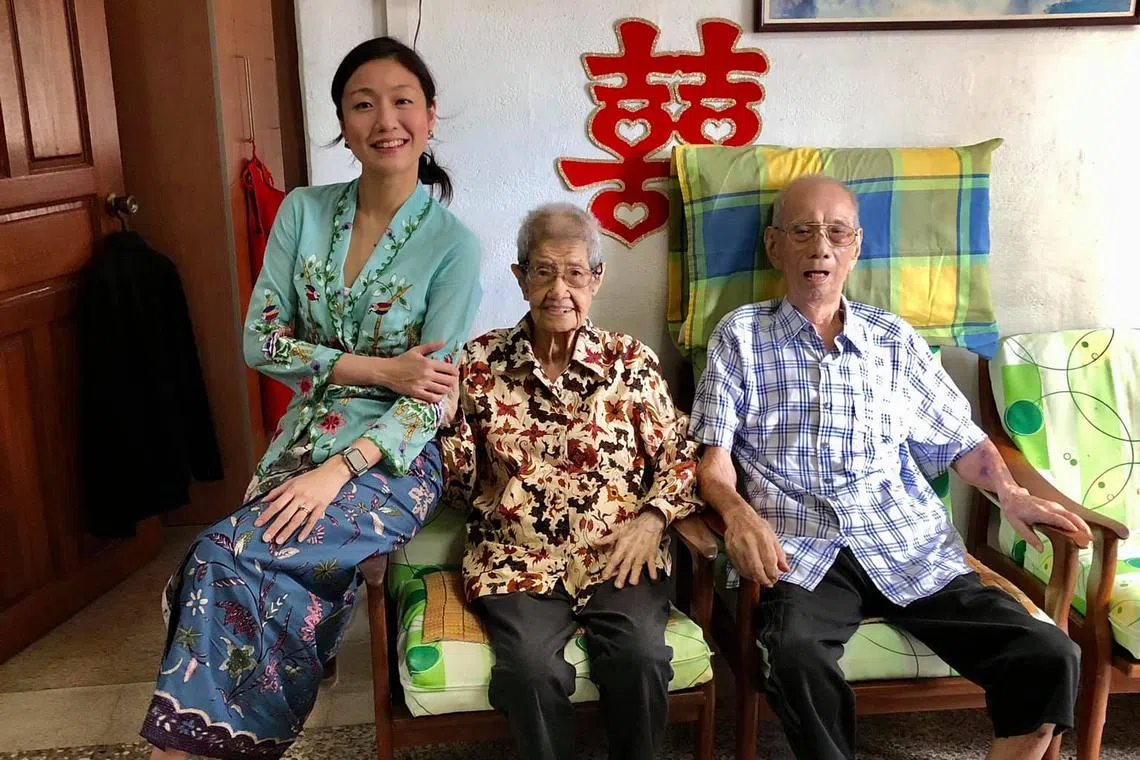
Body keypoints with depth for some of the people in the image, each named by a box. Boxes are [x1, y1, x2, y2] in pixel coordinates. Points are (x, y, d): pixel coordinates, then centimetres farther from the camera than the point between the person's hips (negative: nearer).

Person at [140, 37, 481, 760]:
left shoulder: (454, 244, -8)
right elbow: (260, 342, 0)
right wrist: (377, 367, -12)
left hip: (393, 461, -3)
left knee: (223, 559, -24)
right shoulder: (304, 211, 4)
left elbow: (432, 397, -11)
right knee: (293, 585, -24)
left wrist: (335, 473, -22)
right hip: (302, 444, 3)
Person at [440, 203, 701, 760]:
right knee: (532, 668, -28)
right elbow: (462, 480, 9)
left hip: (619, 555, 1)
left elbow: (679, 457, 8)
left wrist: (652, 517, -8)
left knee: (641, 659, -25)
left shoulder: (631, 361, 6)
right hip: (515, 560, 0)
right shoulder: (481, 363, 6)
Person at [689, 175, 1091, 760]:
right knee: (795, 656, -35)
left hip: (909, 548, 3)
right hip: (800, 553, -3)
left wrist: (1009, 492, 1)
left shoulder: (894, 339, 17)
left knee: (1050, 657, -17)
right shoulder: (742, 336, 9)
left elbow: (958, 439, 20)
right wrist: (737, 511, -18)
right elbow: (713, 455, 2)